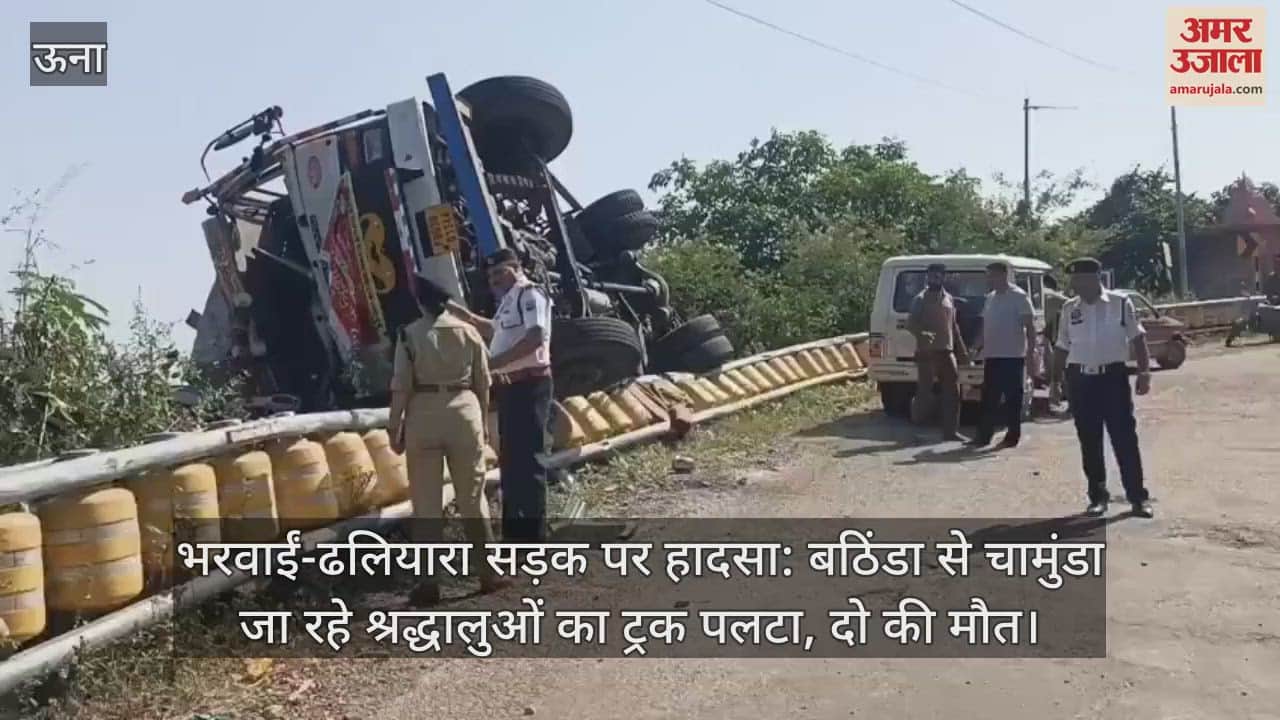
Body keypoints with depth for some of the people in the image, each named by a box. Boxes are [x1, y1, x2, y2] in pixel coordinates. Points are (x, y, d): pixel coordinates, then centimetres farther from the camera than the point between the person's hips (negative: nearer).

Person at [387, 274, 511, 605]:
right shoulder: (468, 332, 2)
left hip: (424, 415, -2)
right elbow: (482, 383, 6)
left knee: (426, 503, 4)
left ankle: (429, 582, 5)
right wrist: (482, 420, 17)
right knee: (473, 497, 12)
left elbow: (401, 385, -8)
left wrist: (395, 426, 0)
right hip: (465, 411, 2)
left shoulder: (410, 334, -5)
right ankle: (488, 573, 17)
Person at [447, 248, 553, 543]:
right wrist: (467, 316, 23)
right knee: (511, 458, 14)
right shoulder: (509, 300, 20)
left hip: (529, 383, -10)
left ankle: (533, 534, -3)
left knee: (527, 457, -8)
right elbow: (496, 330, 37)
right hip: (511, 385, 10)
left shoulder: (529, 294, -10)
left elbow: (535, 337, -23)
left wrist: (494, 362, -22)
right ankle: (514, 530, 23)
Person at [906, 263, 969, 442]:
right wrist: (922, 333, -34)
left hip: (946, 352, 6)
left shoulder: (949, 299, 15)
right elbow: (910, 324, -13)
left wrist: (961, 350, 19)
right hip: (926, 352, -6)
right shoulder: (920, 299, -4)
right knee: (924, 391, -4)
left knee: (952, 392, 3)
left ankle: (950, 431, 9)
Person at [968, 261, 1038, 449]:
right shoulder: (990, 298, 13)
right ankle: (983, 436, 10)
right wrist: (982, 349, 15)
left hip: (1013, 356, -7)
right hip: (992, 356, 7)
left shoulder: (1019, 297, -9)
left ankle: (1012, 437, 7)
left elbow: (1030, 326, -12)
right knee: (988, 399, 7)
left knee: (1013, 399, 1)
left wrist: (1031, 353, -17)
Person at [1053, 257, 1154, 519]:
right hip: (1080, 380, 3)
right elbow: (1062, 348, 11)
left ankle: (1138, 497, 11)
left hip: (1113, 376, -3)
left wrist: (1144, 372, -6)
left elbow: (1137, 339, 0)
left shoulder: (1121, 304, -3)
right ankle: (1098, 497, 20)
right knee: (1089, 442, 8)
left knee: (1125, 438, 1)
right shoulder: (1070, 309, 5)